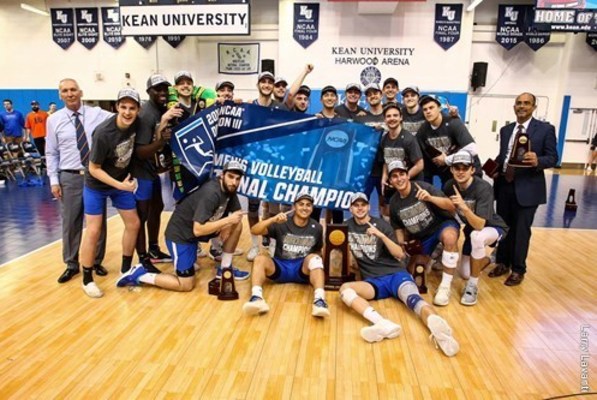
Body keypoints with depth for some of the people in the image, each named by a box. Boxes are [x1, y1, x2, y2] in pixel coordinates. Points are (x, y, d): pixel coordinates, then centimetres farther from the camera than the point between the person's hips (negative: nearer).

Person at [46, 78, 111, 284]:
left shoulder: (97, 113, 1)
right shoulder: (54, 120, 3)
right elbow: (51, 153, 5)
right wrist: (54, 180, -1)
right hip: (69, 177, 0)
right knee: (70, 223, 7)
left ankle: (96, 262, 27)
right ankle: (72, 264, 25)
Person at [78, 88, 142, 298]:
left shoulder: (137, 123, -15)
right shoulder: (104, 133, -31)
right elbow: (94, 168, -22)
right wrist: (119, 185, -25)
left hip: (122, 180, 6)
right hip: (97, 185, -6)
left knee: (133, 224, 6)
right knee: (93, 231, -4)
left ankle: (126, 270, 24)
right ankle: (87, 279, 13)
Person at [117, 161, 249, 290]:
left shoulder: (229, 189, -6)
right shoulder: (211, 193, -31)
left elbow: (237, 213, 3)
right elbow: (198, 230, -33)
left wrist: (225, 227, -16)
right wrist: (227, 220, -31)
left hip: (196, 229, 8)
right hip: (180, 234, -8)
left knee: (237, 225, -3)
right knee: (186, 285, -2)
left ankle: (225, 269, 10)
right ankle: (139, 275, 8)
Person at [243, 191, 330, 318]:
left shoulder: (316, 228, 4)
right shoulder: (282, 224, -3)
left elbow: (318, 251, 18)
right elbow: (254, 231, -15)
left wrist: (319, 265, 0)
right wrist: (273, 219, -29)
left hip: (302, 269, 0)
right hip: (280, 267, 0)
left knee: (314, 258, -31)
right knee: (260, 258, -27)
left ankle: (319, 300, -46)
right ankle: (257, 298, -47)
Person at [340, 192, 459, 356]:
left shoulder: (381, 224, 6)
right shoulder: (348, 226, 14)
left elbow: (400, 254, -1)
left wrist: (381, 235, -15)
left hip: (395, 274, -1)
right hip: (373, 281, 2)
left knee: (412, 298, -35)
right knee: (345, 289, -31)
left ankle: (437, 327, -67)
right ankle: (383, 324, -55)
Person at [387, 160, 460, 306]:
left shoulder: (424, 187, -19)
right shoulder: (394, 203, -4)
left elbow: (452, 207, -26)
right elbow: (399, 230, 8)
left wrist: (430, 198, -42)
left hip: (443, 224, -5)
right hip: (421, 237, 5)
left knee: (450, 237, -41)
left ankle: (445, 287, -27)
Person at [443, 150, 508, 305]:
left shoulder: (483, 188, -32)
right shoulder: (450, 186, -17)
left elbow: (480, 225, -42)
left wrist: (464, 207, -55)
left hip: (493, 228, -5)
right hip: (471, 229, 6)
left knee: (476, 236, -41)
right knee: (465, 274, 8)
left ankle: (473, 286, -22)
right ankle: (486, 260, 43)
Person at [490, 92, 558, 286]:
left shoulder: (545, 129, -3)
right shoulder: (506, 130, 12)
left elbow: (553, 158, -6)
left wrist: (537, 161, -26)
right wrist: (495, 167, -5)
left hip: (527, 188, -4)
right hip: (504, 185, 5)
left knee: (521, 230, 3)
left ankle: (518, 270, 18)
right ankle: (502, 263, 29)